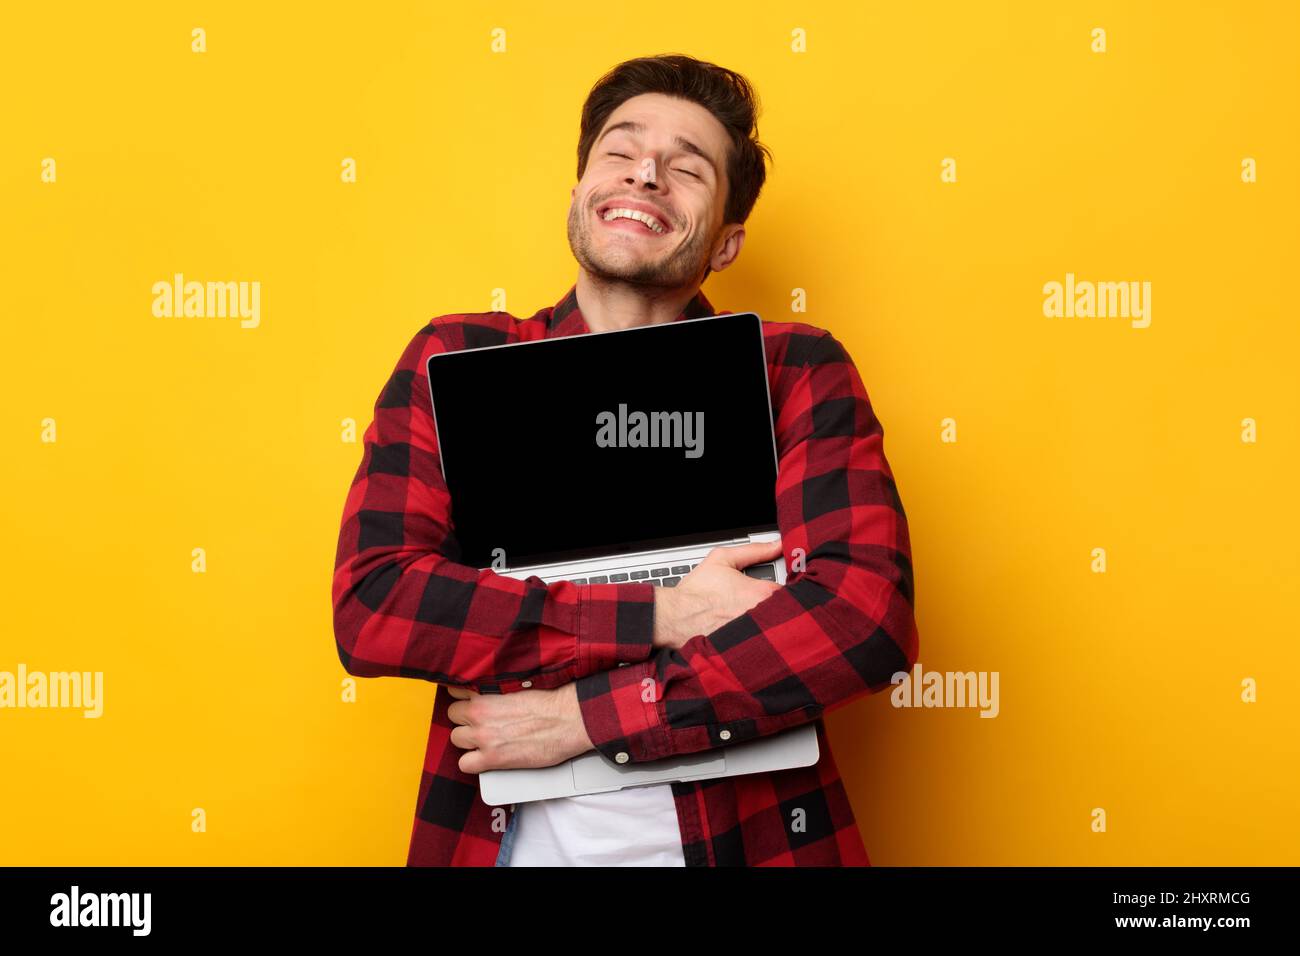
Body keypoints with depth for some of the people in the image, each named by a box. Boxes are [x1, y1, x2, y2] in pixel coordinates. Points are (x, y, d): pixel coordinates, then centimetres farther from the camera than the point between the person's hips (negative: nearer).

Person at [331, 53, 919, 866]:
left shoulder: (796, 373, -3)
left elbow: (868, 615, -15)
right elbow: (370, 608, -10)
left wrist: (582, 716, -16)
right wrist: (661, 616, -16)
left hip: (742, 833, 0)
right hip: (506, 836, 1)